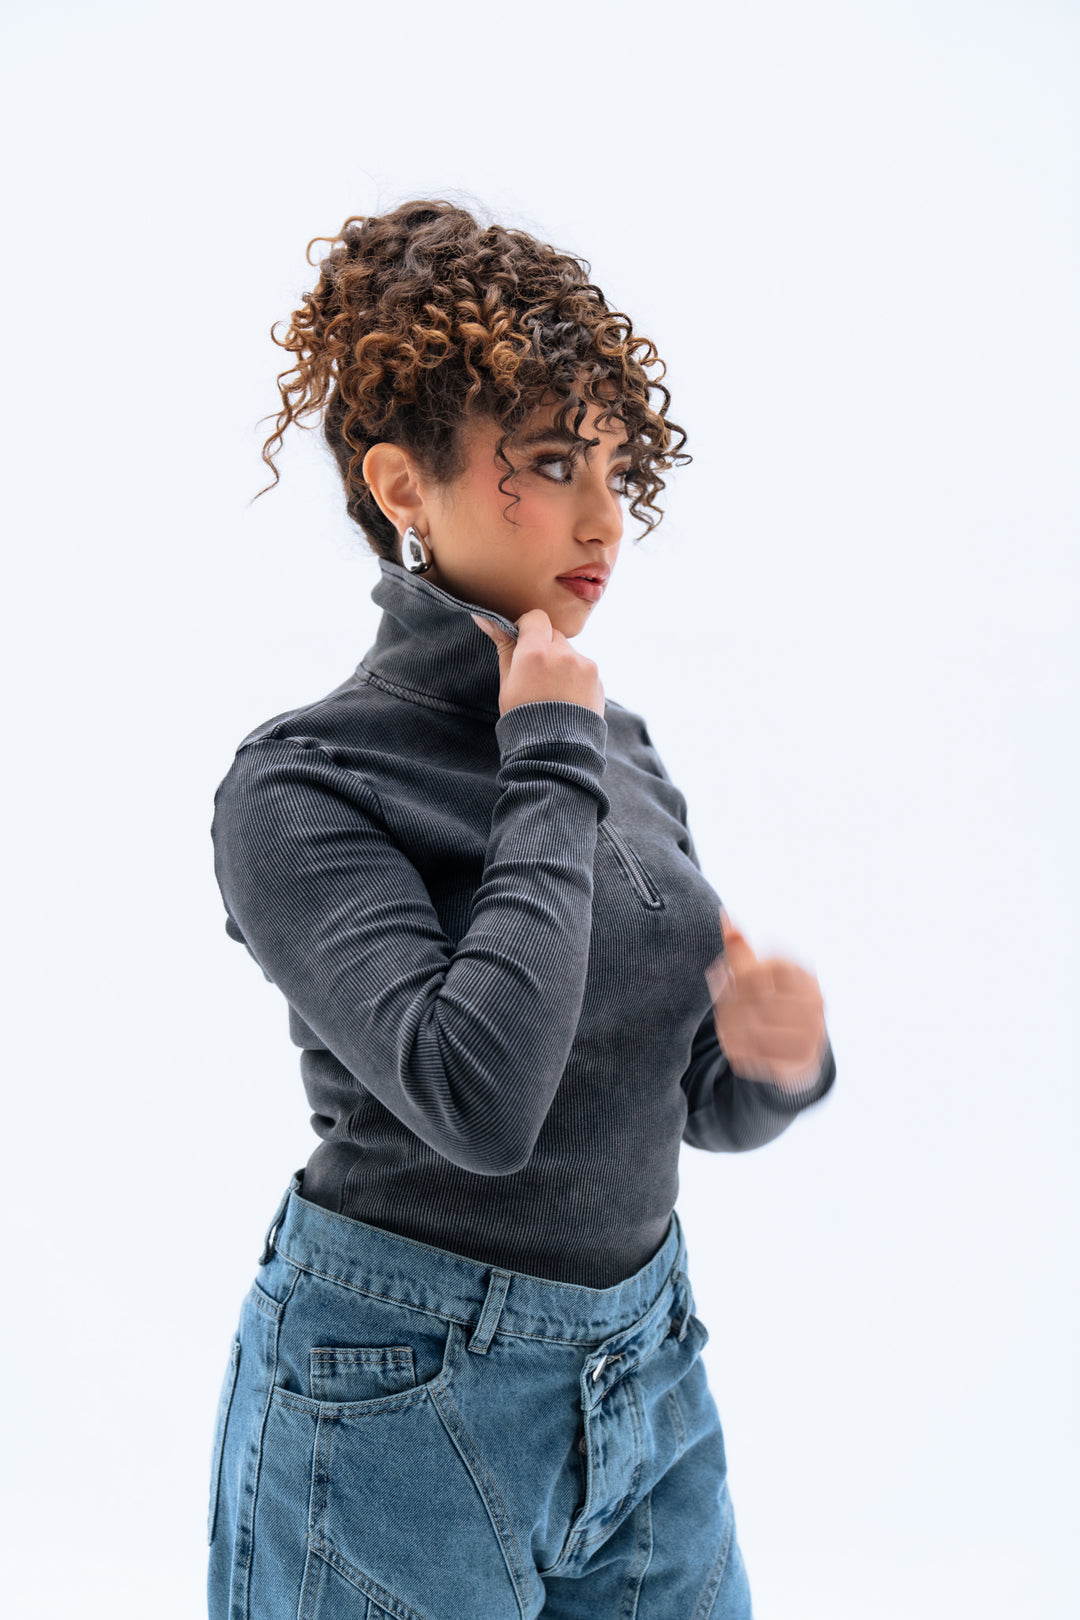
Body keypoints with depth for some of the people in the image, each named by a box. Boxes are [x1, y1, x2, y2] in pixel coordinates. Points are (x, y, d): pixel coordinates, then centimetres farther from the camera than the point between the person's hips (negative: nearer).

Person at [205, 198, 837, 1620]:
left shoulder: (617, 742, 4)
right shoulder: (302, 787, -15)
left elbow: (702, 1107, 11)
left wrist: (772, 1055, -11)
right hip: (402, 1399, -6)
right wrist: (550, 772, -20)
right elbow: (477, 1099, -30)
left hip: (648, 1380, 6)